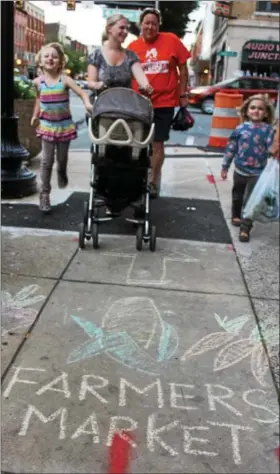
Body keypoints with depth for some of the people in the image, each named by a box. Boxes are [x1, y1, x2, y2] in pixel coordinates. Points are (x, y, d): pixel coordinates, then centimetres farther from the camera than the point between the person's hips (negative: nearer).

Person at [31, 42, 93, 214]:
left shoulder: (65, 79, -10)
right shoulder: (38, 81, -1)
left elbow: (82, 92, -16)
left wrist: (88, 104, -36)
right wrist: (35, 115, 16)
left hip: (65, 125, -1)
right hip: (47, 125, 1)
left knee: (62, 158, 13)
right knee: (47, 160, -3)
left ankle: (62, 173, 48)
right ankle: (45, 194, 1)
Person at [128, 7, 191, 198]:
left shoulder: (171, 40, -3)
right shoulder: (133, 47, 0)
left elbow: (183, 69, 3)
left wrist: (183, 95, 1)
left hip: (165, 102, -1)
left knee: (157, 143, 5)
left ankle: (153, 182, 18)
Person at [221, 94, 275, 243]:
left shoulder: (268, 130, -8)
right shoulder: (241, 128, -5)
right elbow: (231, 147, 1)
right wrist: (225, 166, 5)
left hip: (257, 173, -2)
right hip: (240, 170, 2)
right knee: (237, 196, 21)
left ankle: (245, 228, 4)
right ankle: (236, 216, 45)